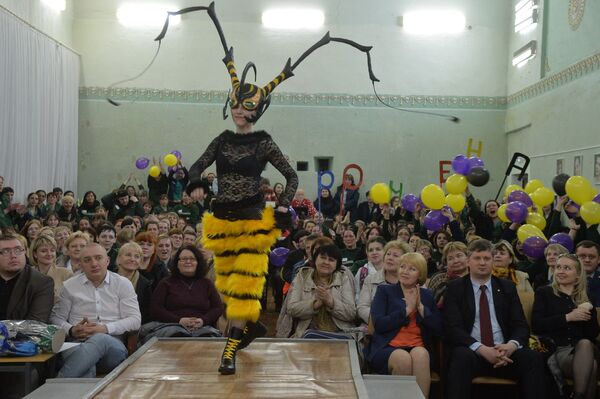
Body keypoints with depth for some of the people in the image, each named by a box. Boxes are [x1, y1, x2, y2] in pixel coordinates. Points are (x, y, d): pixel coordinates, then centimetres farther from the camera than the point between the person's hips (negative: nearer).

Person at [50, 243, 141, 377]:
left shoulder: (123, 284, 13)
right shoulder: (70, 286, 17)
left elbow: (134, 320, 4)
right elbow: (56, 317, 17)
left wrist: (106, 328, -11)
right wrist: (71, 330, -6)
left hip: (113, 343, 0)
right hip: (77, 342, 1)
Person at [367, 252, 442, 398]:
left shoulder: (426, 295, 19)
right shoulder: (384, 291, 10)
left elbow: (439, 329, 8)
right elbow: (379, 324, -6)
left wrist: (420, 307, -1)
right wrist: (407, 309, -5)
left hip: (418, 347, 2)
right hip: (387, 347, -2)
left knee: (420, 355, -34)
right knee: (403, 358, -35)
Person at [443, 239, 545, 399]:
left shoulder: (507, 287, 13)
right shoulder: (455, 288, 4)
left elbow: (521, 325, 7)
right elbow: (452, 328, -7)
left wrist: (511, 345, -17)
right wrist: (482, 349, -22)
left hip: (504, 352, 3)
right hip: (471, 352, -2)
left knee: (534, 357, -27)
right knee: (462, 357, -36)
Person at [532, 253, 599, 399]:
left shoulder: (586, 298, 18)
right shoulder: (544, 293, 11)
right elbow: (536, 325, -3)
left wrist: (587, 312, -6)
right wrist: (567, 317, -11)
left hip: (583, 349, 2)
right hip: (556, 349, -2)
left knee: (585, 343, -37)